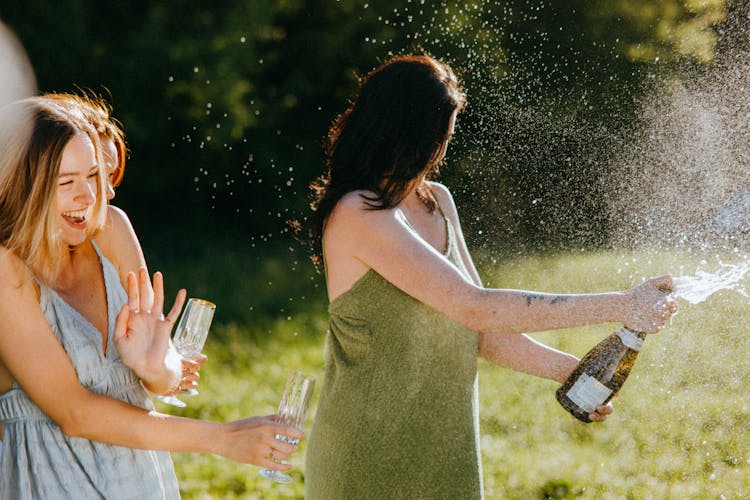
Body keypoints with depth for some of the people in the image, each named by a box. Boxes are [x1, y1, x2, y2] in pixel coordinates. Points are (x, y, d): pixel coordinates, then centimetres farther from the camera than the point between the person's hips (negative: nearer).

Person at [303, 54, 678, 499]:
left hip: (446, 450, 7)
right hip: (370, 459, -7)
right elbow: (475, 308, -24)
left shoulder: (437, 202, 8)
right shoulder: (356, 215, -19)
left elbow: (477, 330, 9)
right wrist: (618, 306, -22)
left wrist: (567, 369, -3)